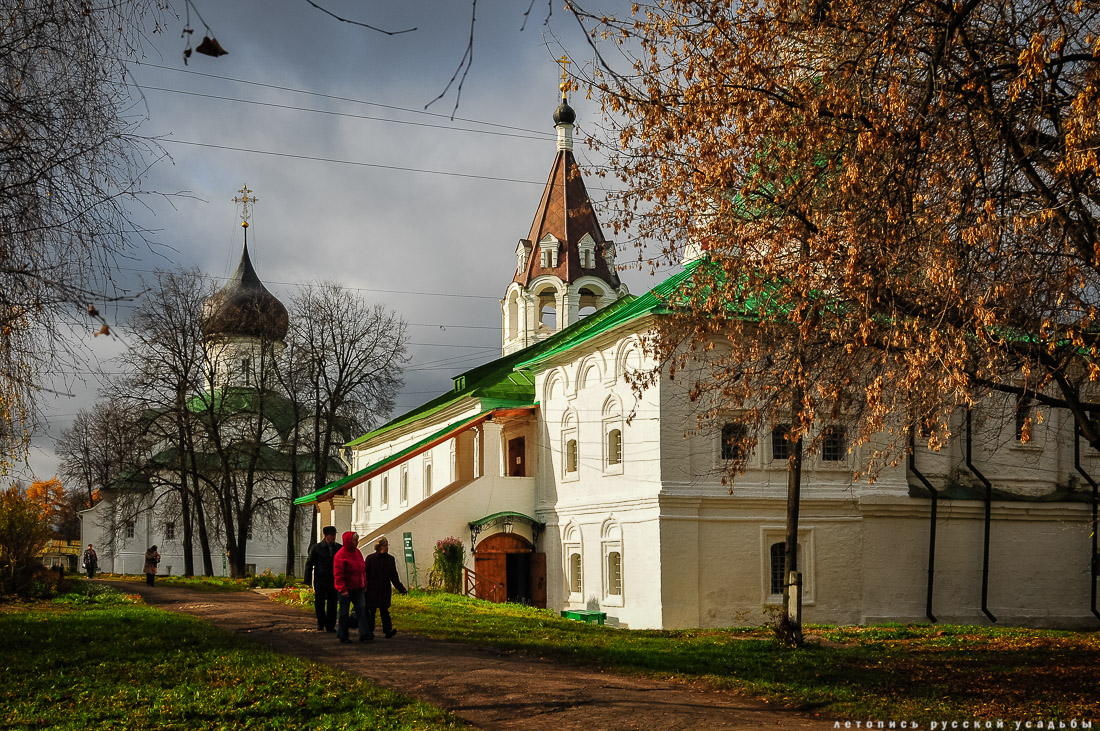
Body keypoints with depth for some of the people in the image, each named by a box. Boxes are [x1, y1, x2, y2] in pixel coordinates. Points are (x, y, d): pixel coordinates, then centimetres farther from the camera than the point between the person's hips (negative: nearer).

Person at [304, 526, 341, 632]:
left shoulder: (339, 548, 5)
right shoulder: (317, 548, -1)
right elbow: (309, 563, 2)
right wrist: (308, 580, -4)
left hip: (334, 581, 2)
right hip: (320, 581, -2)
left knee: (332, 604, 2)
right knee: (319, 604, 2)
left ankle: (330, 626, 11)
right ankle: (321, 625, 16)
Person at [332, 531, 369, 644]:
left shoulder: (357, 552, 9)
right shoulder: (340, 555, -14)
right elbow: (338, 574, -16)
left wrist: (364, 583, 14)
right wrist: (342, 590, -20)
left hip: (357, 588, 7)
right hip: (346, 589, -7)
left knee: (361, 609, -2)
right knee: (344, 612, 3)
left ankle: (363, 634, -4)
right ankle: (342, 636, 15)